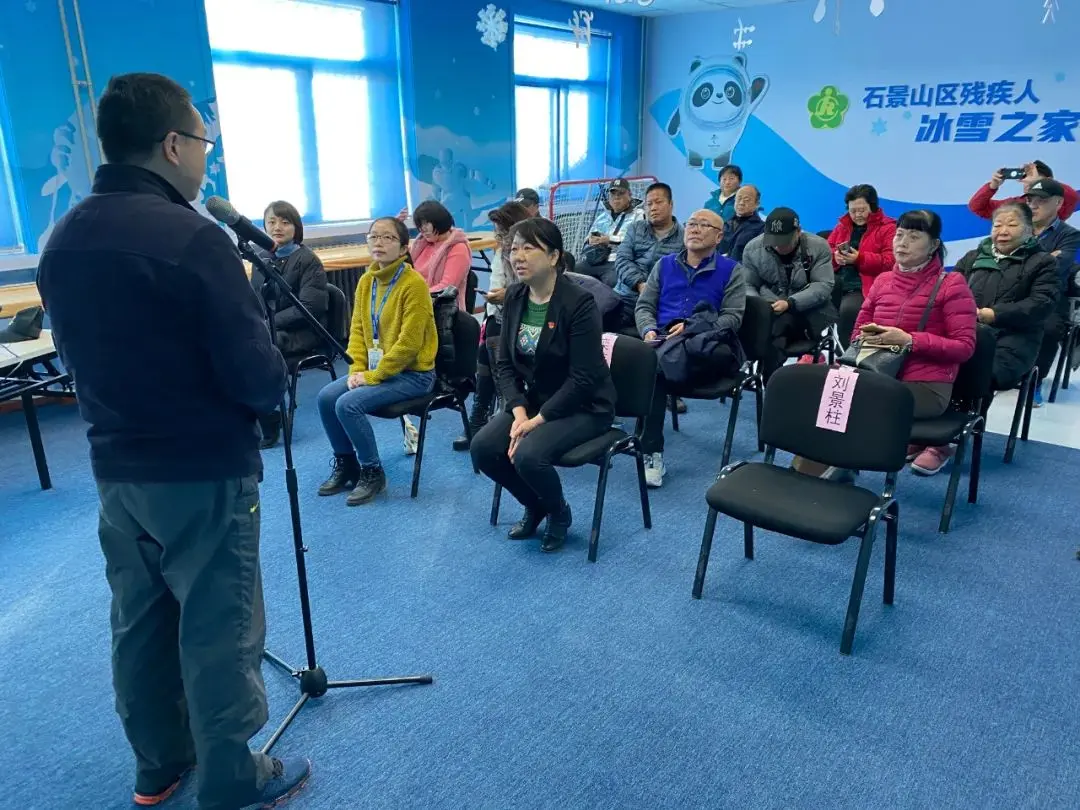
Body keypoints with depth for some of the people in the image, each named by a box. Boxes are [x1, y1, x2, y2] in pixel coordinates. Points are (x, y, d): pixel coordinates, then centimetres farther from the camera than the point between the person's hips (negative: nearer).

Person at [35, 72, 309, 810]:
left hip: (115, 467, 8)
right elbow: (259, 380, -21)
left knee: (139, 620, 19)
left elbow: (85, 357, 14)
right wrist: (275, 375, 1)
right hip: (205, 473, -8)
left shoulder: (62, 242, 4)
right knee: (218, 632, 6)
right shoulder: (192, 237, -21)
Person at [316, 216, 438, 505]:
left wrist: (373, 375, -18)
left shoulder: (414, 283, -18)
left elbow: (409, 343, -21)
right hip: (373, 368, 8)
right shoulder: (365, 281, 6)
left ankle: (372, 472, -3)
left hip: (412, 373, -7)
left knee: (348, 404, -22)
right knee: (326, 397, -8)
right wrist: (357, 370, -5)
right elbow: (357, 330, 9)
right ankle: (345, 463, 12)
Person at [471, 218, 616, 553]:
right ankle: (534, 505, 15)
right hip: (534, 399, 7)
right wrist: (519, 412, -14)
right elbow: (505, 363, 1)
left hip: (583, 406, -6)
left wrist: (538, 419, -23)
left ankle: (559, 512, 7)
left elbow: (582, 379, -22)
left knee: (528, 455, -28)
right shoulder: (514, 297, -1)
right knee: (483, 447, -13)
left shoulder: (579, 302, -21)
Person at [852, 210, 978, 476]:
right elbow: (859, 329, 22)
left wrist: (909, 340, -18)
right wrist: (867, 338, -4)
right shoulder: (882, 280, 15)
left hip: (927, 385, -5)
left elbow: (964, 347, -6)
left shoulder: (951, 285, 0)